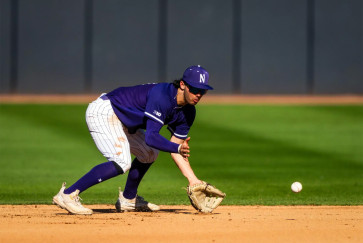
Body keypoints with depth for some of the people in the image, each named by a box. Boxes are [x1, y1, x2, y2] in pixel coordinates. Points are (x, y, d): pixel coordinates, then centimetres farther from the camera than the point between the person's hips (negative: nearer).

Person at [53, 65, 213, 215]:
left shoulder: (187, 112, 0)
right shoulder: (162, 97, -28)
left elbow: (175, 148, 4)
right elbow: (151, 137, -34)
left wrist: (192, 179, -5)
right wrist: (178, 148, -47)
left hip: (120, 119, 11)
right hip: (103, 111, -11)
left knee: (148, 154, 21)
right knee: (121, 163, -25)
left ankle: (128, 200, 33)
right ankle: (67, 195, -26)